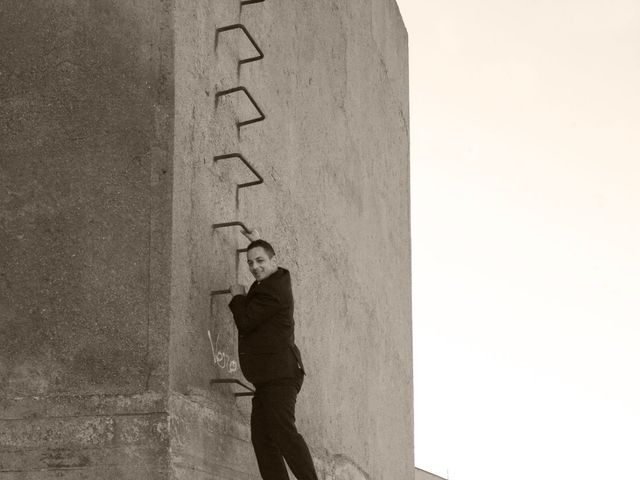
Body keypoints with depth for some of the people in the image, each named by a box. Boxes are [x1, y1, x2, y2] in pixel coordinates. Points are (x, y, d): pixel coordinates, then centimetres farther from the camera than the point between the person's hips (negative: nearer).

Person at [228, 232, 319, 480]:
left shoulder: (273, 289, -10)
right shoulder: (278, 280, 20)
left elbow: (245, 322, -13)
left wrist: (238, 296, 5)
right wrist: (257, 242, 53)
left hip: (279, 373, -11)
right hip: (268, 377, 11)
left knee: (282, 431, -22)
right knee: (262, 438, 1)